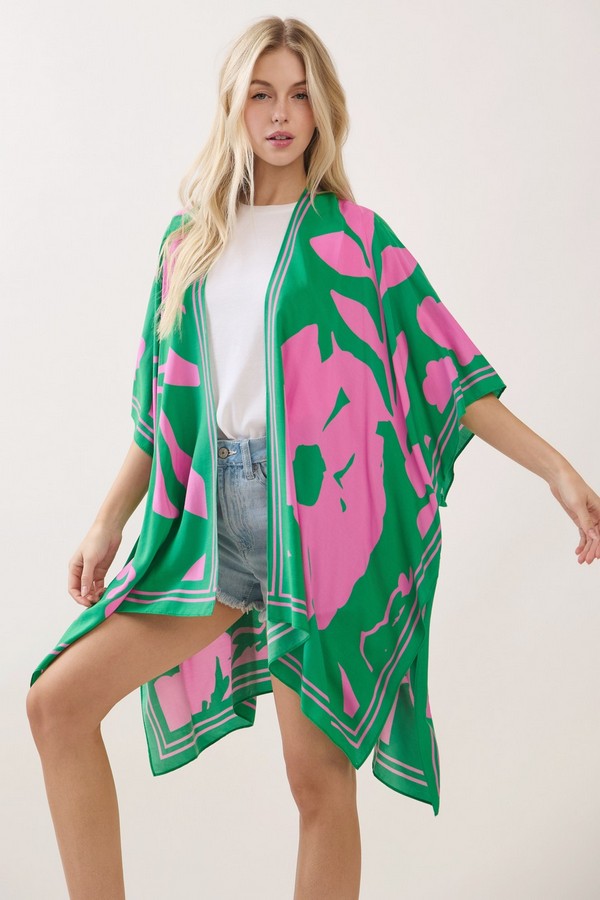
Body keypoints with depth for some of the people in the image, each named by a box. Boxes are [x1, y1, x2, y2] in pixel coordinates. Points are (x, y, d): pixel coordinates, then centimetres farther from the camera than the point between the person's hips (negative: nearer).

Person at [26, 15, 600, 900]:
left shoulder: (355, 237, 3)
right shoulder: (190, 238, 14)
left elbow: (449, 369, 2)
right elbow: (162, 403, 16)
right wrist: (108, 524, 12)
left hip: (319, 519, -4)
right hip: (213, 518, 4)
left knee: (319, 775, 0)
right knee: (58, 699, -3)